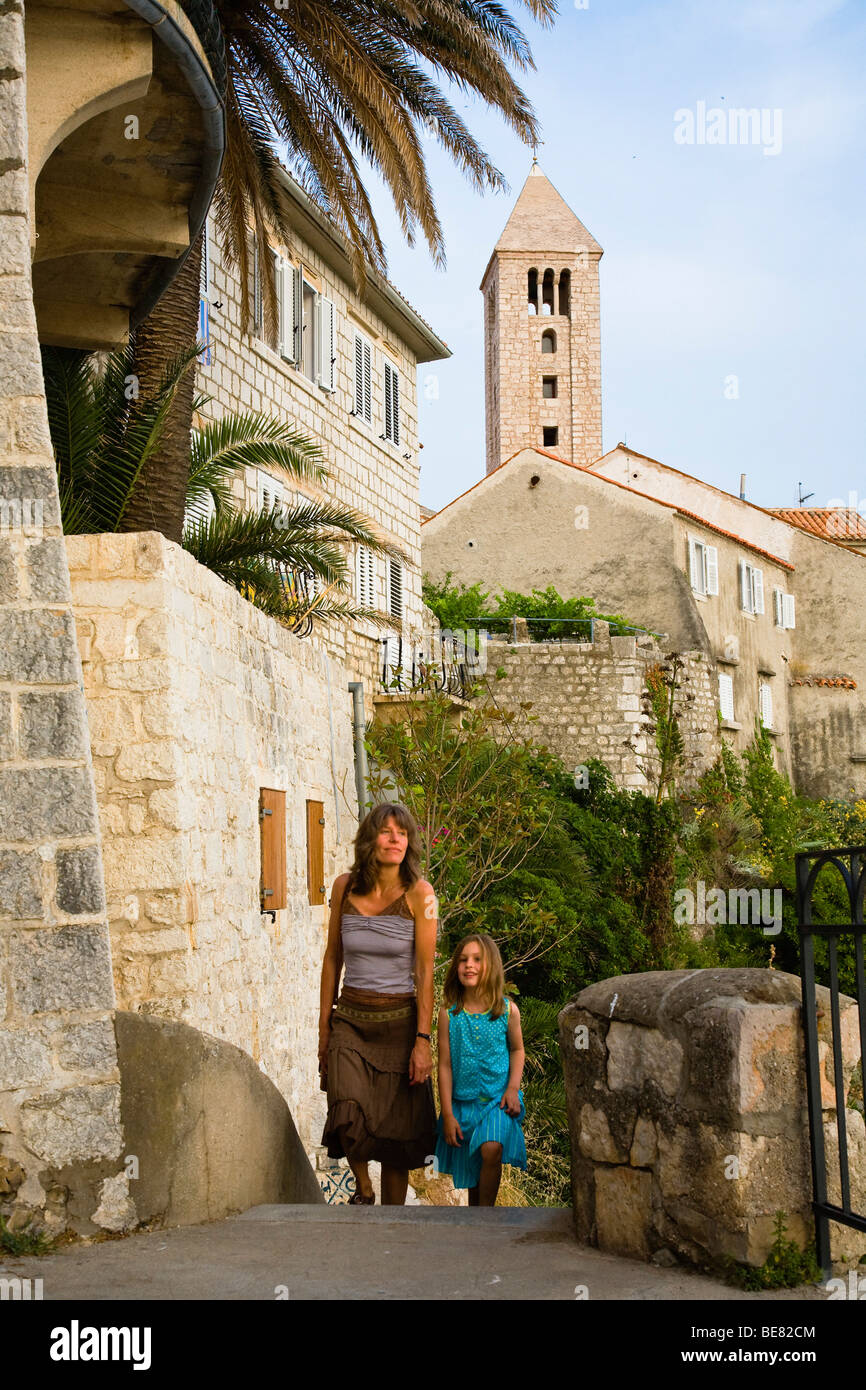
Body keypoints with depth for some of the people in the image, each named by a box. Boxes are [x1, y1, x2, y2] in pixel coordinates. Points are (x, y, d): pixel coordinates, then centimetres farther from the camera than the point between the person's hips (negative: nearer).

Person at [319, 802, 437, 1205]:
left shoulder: (418, 893, -7)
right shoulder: (345, 887, 2)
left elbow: (425, 971, -8)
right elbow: (332, 958, 10)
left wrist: (422, 1040, -12)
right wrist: (324, 1028, 9)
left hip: (398, 1021, -1)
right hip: (350, 1020, 2)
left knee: (396, 1129, 1)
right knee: (349, 1116, -17)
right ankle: (362, 1188, 11)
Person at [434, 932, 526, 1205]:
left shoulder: (508, 1010, -6)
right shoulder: (449, 1013, -7)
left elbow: (517, 1050, 11)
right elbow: (445, 1065, -2)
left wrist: (513, 1087, -4)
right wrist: (448, 1114, -4)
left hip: (498, 1100, -1)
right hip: (463, 1103, 1)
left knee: (491, 1150, -26)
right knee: (471, 1176, 10)